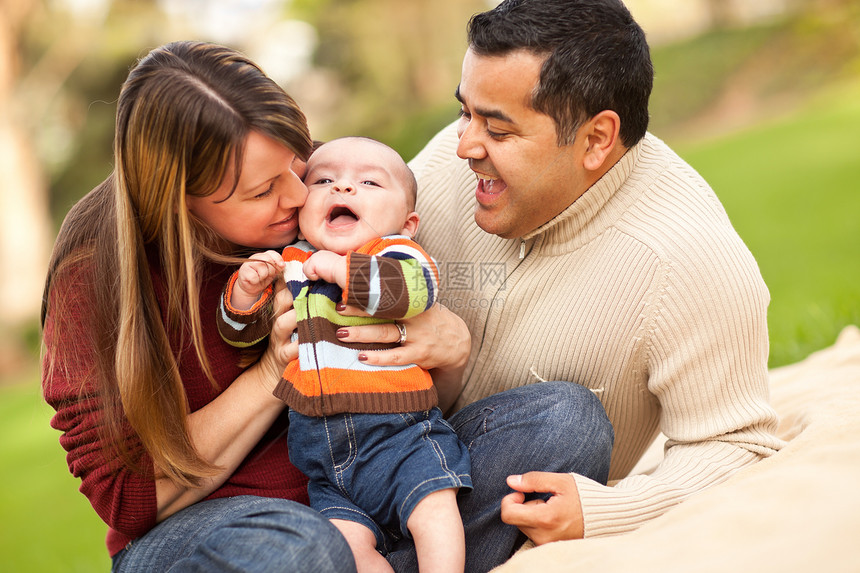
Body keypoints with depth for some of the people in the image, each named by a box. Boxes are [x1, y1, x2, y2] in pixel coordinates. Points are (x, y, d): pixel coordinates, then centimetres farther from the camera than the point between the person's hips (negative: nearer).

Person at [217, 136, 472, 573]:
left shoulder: (395, 254, 0)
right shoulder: (287, 265, 13)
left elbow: (417, 289, -24)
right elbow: (241, 329, 19)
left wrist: (340, 268, -21)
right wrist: (246, 289, -2)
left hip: (397, 430, -3)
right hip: (323, 454, 4)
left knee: (434, 510, -22)